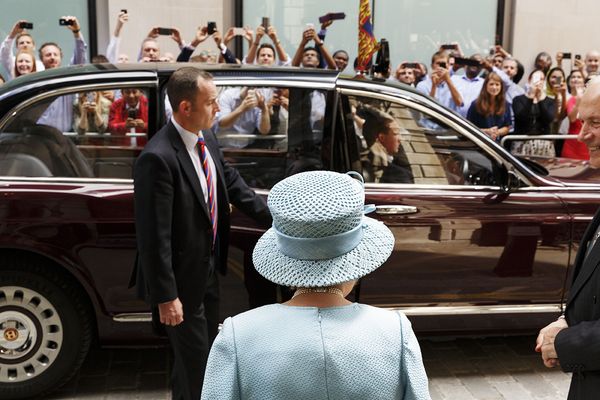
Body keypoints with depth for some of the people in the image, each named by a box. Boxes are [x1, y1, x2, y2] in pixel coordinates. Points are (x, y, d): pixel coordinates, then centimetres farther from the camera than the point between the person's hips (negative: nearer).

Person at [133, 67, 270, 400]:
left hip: (208, 269, 8)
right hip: (182, 278, -8)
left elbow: (232, 182, 11)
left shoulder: (206, 140, -2)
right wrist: (166, 296, -22)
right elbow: (154, 235, -26)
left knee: (206, 351, 28)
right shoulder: (158, 158, -29)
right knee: (193, 360, 11)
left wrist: (274, 218, 2)